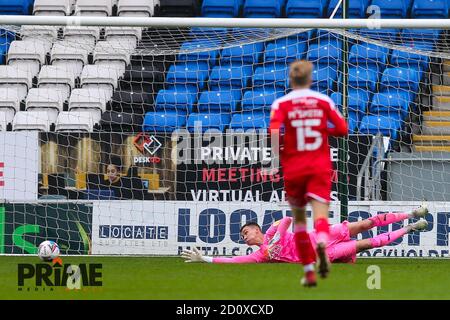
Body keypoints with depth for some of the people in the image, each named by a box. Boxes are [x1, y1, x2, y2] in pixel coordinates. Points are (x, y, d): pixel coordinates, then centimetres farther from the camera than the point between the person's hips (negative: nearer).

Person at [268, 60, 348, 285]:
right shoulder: (323, 101, 4)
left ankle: (308, 270, 16)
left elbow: (274, 132, -18)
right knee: (320, 213, -12)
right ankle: (321, 242, -47)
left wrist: (277, 156, -6)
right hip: (320, 167, 0)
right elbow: (342, 129, 4)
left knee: (299, 217, 16)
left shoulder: (281, 104, -2)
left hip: (293, 168, 0)